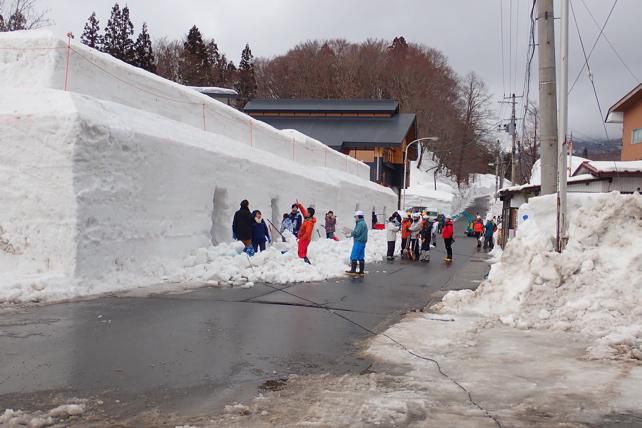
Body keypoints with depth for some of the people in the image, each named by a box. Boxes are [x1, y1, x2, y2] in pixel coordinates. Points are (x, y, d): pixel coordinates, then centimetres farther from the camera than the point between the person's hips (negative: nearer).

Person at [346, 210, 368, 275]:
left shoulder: (360, 223, -15)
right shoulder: (363, 223, 17)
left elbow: (356, 233, -20)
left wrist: (351, 234, -5)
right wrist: (352, 232, 11)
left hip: (358, 242, -10)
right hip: (362, 242, 10)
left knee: (354, 256, -6)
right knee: (361, 257, 9)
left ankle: (353, 270, -6)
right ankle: (361, 271, 10)